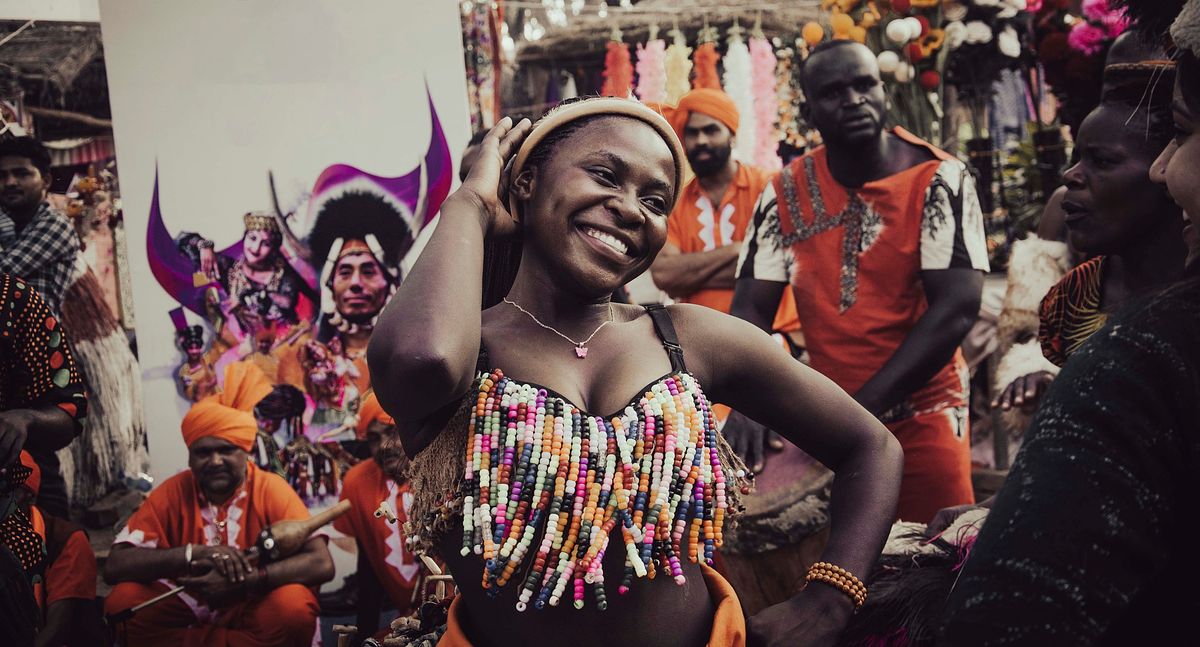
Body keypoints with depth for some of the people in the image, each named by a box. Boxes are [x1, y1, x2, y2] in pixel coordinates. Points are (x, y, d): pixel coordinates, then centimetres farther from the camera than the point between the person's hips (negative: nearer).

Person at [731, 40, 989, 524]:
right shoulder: (785, 195, -1)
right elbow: (751, 308, -2)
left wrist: (861, 408, -21)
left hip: (922, 415, -2)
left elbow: (956, 309, -16)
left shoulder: (939, 181, -10)